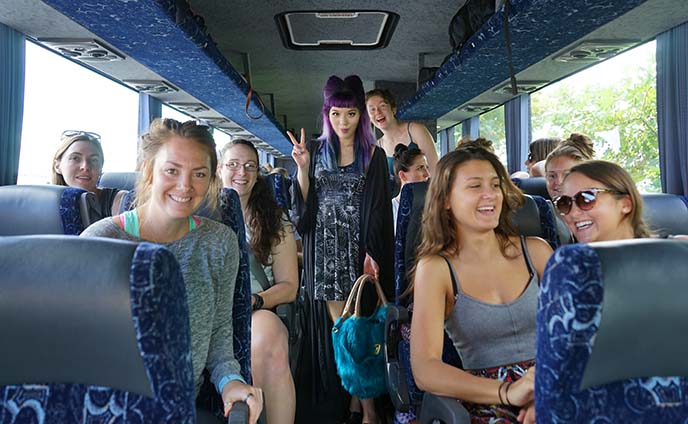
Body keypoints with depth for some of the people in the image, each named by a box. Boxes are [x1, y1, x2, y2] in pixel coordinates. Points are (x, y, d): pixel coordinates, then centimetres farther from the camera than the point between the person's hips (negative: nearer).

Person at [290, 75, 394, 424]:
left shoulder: (373, 155, 4)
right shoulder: (315, 150, 9)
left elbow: (378, 210, -1)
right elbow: (302, 205, 6)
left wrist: (371, 255, -12)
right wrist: (302, 167, -9)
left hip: (360, 248, -1)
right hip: (325, 250, 2)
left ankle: (359, 396, 9)